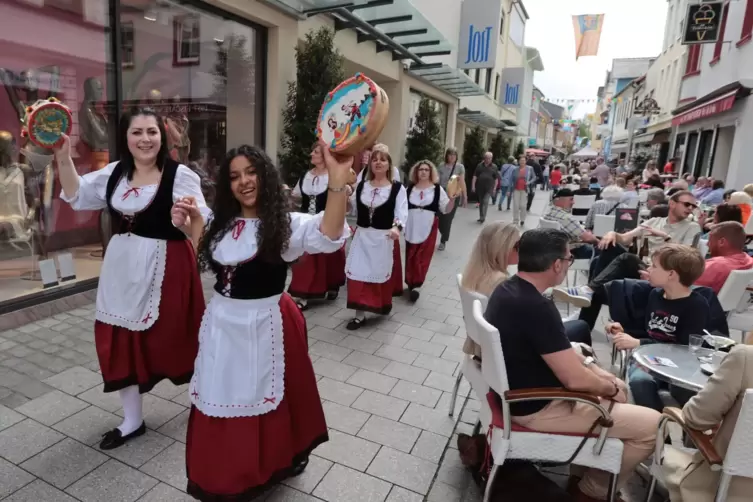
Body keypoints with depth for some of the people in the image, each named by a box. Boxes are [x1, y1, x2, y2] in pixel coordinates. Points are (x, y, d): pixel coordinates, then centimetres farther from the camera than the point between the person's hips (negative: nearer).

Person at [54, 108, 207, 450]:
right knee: (120, 341, 11)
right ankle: (132, 420, 31)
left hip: (165, 268, -6)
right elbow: (78, 197, 17)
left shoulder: (179, 175, -13)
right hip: (123, 268, 6)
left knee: (173, 338, 6)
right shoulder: (115, 172, 7)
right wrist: (63, 159, 2)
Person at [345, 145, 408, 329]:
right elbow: (350, 207, 15)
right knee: (358, 273, -1)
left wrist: (397, 227, -31)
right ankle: (359, 314, 9)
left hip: (385, 238, -3)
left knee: (383, 273, 10)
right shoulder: (361, 186, 9)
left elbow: (402, 213, -15)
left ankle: (384, 304, 38)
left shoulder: (397, 188, -5)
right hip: (362, 236, 3)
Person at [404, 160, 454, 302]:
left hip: (428, 230, -2)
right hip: (411, 230, 2)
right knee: (410, 258, 8)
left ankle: (416, 285, 5)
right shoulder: (410, 189, 7)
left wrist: (453, 198, -16)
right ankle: (411, 283, 21)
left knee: (422, 259, -2)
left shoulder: (437, 189, 1)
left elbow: (446, 209, -1)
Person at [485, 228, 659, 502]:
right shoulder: (537, 308, -32)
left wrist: (591, 365, 6)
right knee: (652, 425, -2)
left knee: (620, 387, 22)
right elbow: (575, 380, -25)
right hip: (536, 409, -9)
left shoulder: (507, 289, -2)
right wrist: (611, 389, -5)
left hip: (518, 389, 9)